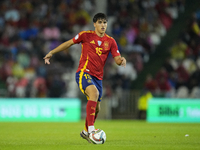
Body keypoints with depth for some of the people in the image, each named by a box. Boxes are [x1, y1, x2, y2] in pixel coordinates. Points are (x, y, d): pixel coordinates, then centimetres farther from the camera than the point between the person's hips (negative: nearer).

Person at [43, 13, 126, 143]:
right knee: (94, 93, -32)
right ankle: (91, 129, -37)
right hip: (84, 72, -5)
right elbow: (69, 43, 8)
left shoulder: (110, 41, 7)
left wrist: (121, 60, -21)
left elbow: (117, 59, 4)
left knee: (96, 108, 10)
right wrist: (51, 53, 8)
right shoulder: (86, 35, -2)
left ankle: (86, 132, 35)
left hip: (98, 77, 5)